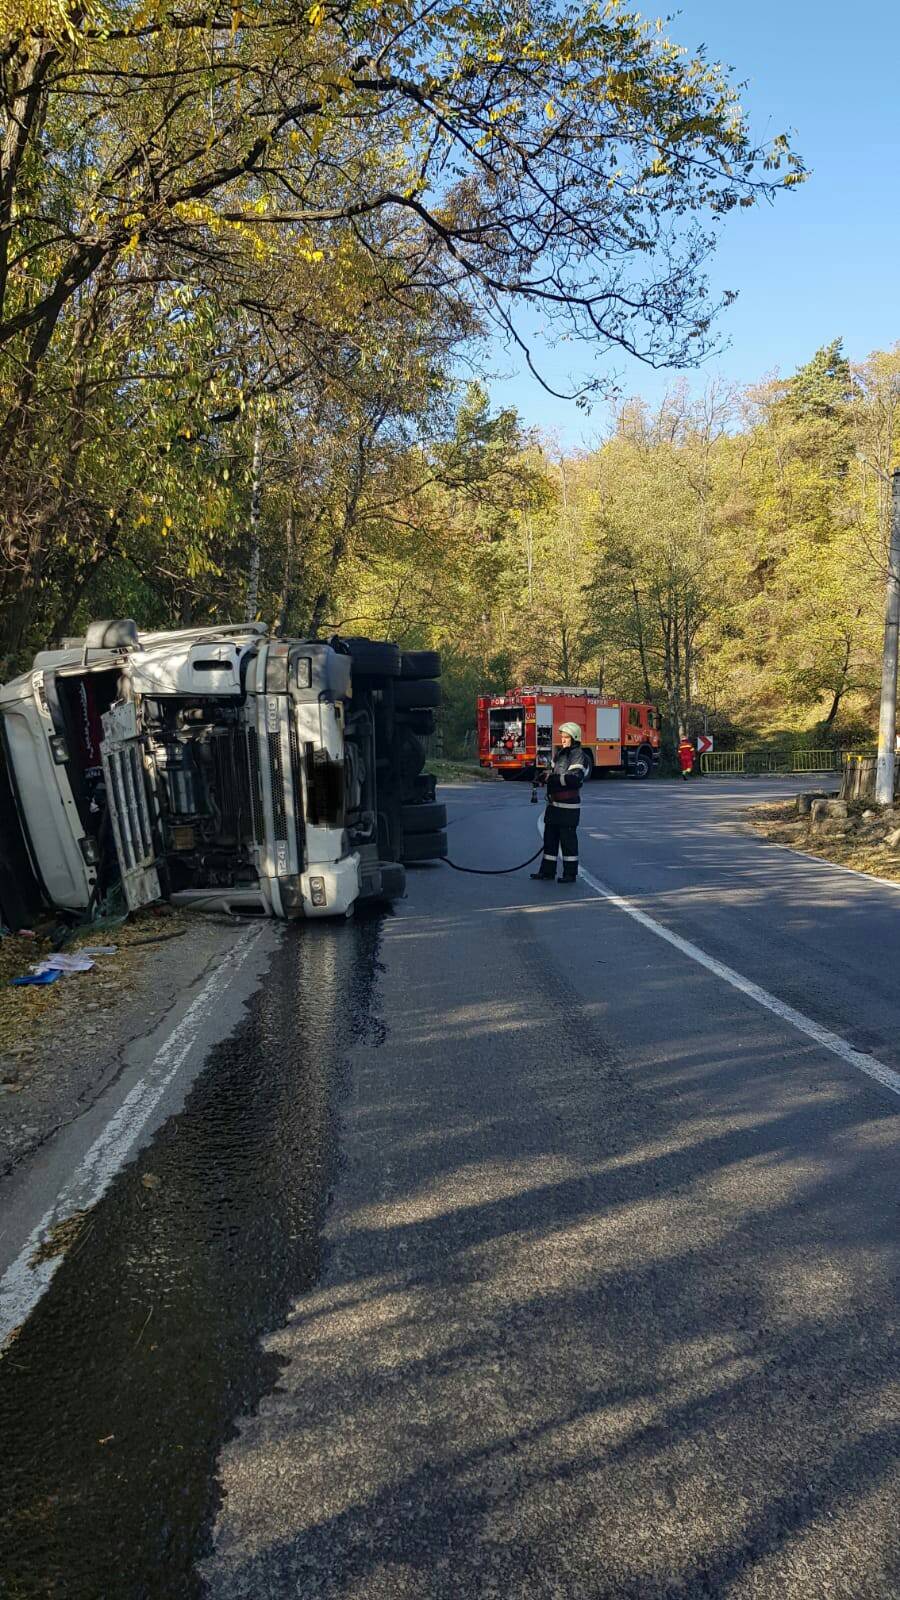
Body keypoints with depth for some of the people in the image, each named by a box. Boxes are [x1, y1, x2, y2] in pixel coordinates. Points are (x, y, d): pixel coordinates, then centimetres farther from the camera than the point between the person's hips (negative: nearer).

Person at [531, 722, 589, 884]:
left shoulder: (579, 756, -10)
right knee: (550, 837, 10)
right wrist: (545, 776, 4)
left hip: (569, 805, -8)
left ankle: (570, 873, 7)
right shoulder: (559, 754, 15)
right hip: (554, 803, 8)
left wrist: (553, 778, -23)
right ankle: (547, 871, 17)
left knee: (568, 839, -2)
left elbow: (575, 778, -22)